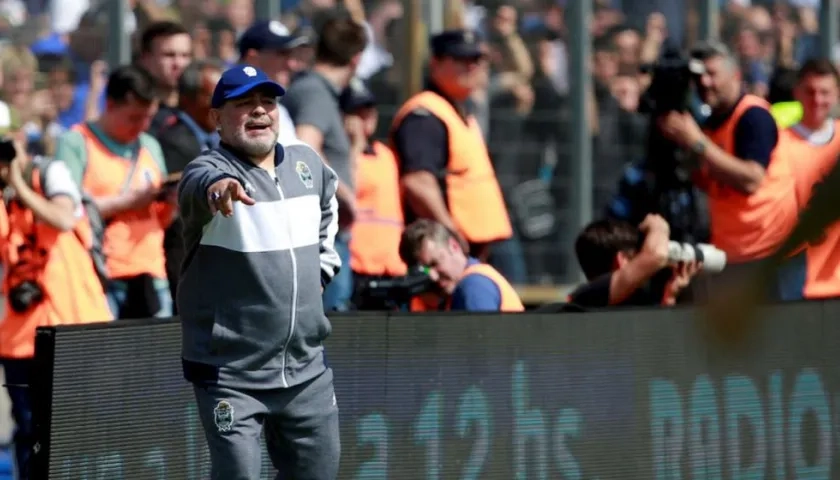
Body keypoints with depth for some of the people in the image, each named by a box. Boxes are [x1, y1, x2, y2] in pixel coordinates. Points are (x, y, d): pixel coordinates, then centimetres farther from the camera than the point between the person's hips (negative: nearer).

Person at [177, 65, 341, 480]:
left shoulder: (308, 164, 6)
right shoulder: (211, 171, -14)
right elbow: (199, 184, -41)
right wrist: (216, 186, -64)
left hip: (306, 369, 6)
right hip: (230, 375, -6)